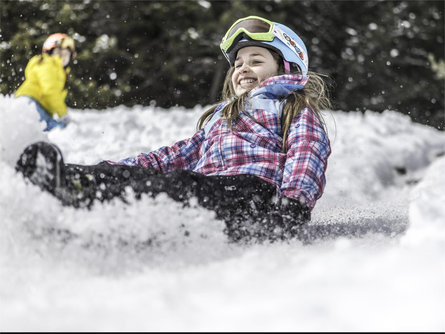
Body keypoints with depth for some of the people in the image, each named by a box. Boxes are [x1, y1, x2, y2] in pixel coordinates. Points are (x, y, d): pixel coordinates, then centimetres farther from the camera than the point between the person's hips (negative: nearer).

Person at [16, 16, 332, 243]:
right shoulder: (219, 117, 42)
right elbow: (175, 156, 31)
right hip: (204, 191, 6)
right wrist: (108, 170, 15)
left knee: (179, 185, -36)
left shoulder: (296, 109, 23)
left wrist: (293, 205, -20)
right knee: (133, 175, -24)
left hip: (253, 193, -6)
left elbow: (308, 155, 3)